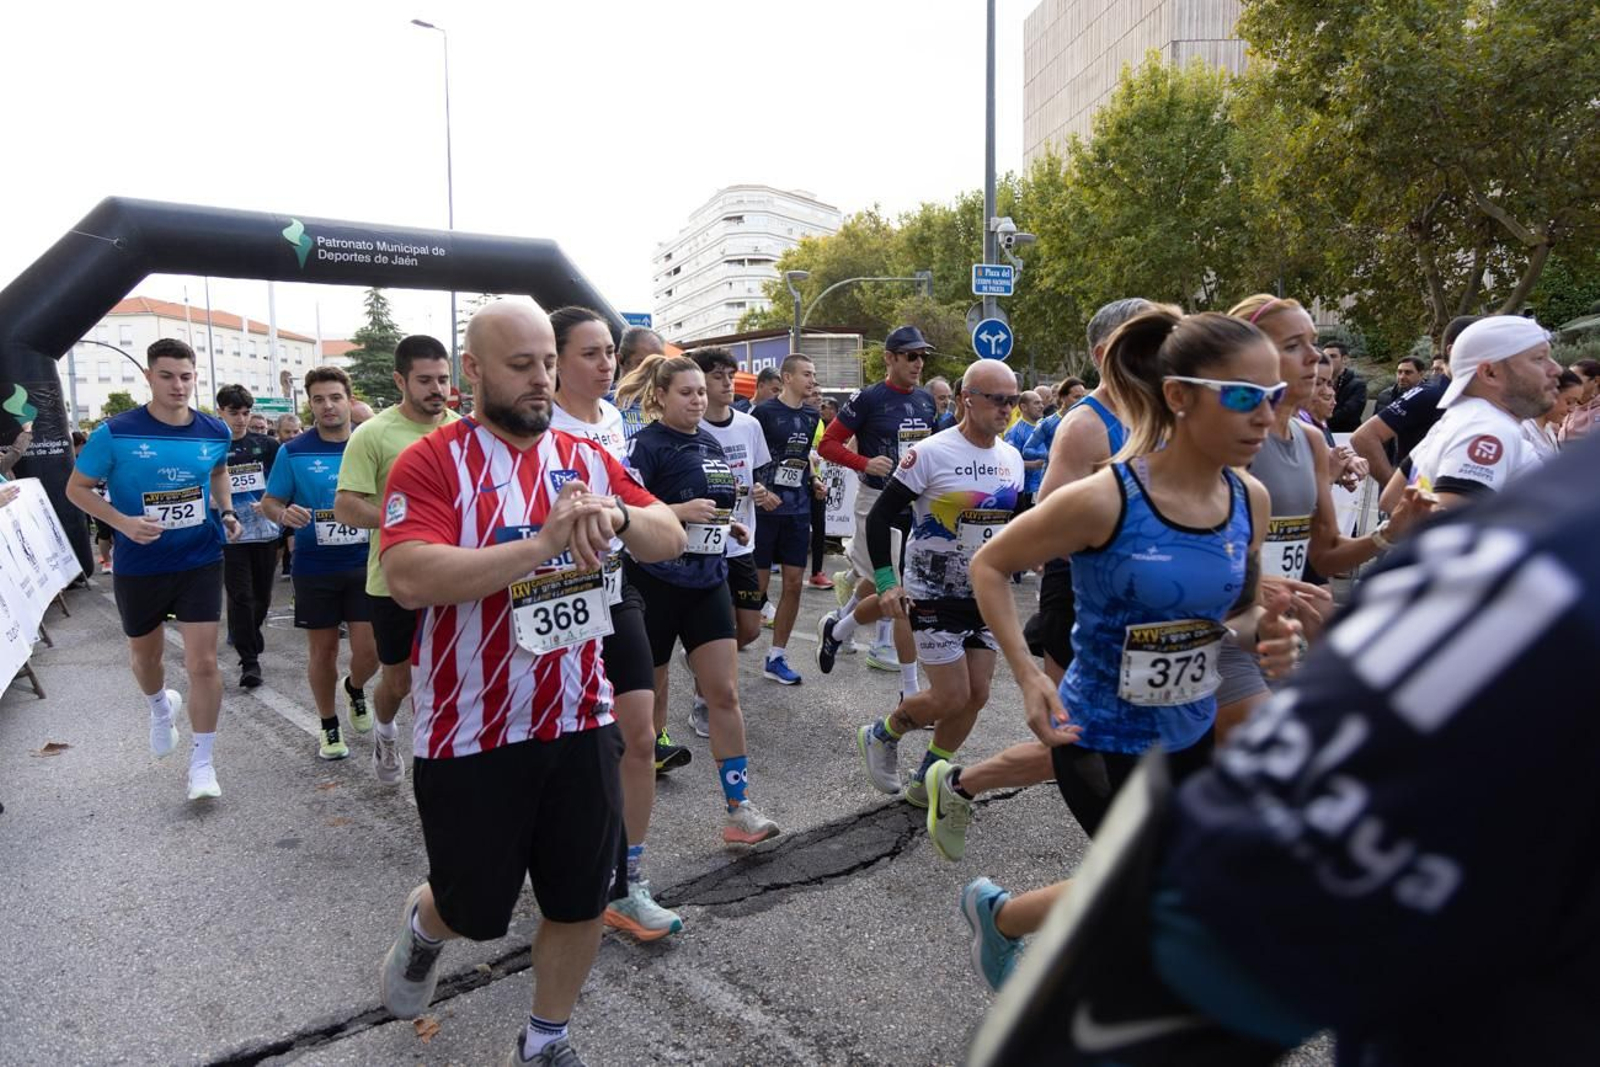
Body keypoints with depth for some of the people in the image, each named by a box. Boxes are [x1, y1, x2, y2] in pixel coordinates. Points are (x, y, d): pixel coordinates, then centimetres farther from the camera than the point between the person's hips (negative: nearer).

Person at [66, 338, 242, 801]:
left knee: (203, 662, -6)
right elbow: (77, 488, -3)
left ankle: (202, 761, 8)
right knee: (146, 655, 20)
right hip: (139, 567, 0)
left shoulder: (215, 432, -4)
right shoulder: (116, 432, -13)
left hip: (201, 561, 0)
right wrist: (122, 522, -20)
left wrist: (227, 512, 3)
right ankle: (161, 706, 54)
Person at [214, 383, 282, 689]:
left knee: (262, 594, 12)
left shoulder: (267, 445, 3)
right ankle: (249, 660, 1)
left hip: (266, 530, 2)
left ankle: (245, 636, 37)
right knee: (240, 596, -4)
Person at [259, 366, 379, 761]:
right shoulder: (293, 451, -3)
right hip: (315, 569, 0)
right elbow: (269, 502, 2)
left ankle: (355, 690, 33)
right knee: (322, 649, 9)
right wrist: (285, 514, -20)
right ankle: (329, 725, 28)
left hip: (364, 565, 1)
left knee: (369, 649, -2)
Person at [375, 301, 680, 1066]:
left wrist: (615, 514, -19)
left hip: (581, 722, 5)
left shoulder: (586, 458, 5)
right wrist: (544, 543, -30)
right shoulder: (432, 461, -11)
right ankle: (423, 927, 51)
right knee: (476, 910, 14)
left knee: (581, 900, 13)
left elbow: (670, 540, 3)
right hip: (471, 734, -4)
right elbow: (408, 579, -25)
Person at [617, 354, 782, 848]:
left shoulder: (711, 445, 11)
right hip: (656, 584, -6)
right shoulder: (646, 444, -11)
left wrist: (727, 524, 10)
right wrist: (683, 511, -26)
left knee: (725, 693, 1)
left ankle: (739, 808, 6)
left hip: (707, 583, 6)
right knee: (648, 695, 8)